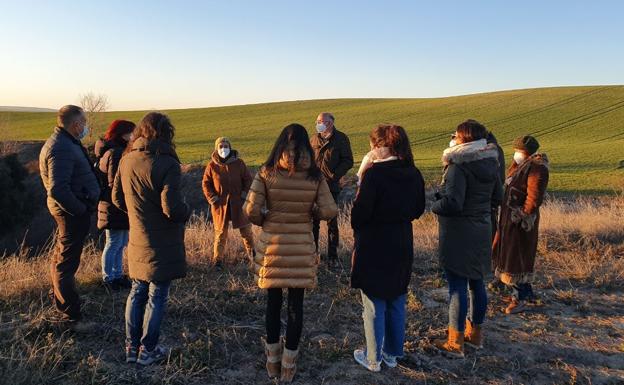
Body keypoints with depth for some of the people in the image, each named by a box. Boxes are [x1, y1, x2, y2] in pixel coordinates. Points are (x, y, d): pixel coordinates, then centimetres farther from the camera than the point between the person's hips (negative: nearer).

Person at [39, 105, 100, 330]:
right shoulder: (62, 149, -23)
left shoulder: (66, 143, 11)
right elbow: (58, 189, -31)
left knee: (63, 257, 25)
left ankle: (59, 298, 44)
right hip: (72, 212, -11)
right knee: (67, 262, -3)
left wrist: (82, 206, 13)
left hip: (70, 209, 11)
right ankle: (70, 316, 6)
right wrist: (81, 210, -21)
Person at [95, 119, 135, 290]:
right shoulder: (115, 154, -20)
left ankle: (117, 275, 31)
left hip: (118, 207, 10)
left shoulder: (116, 151, 12)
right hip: (115, 208, -10)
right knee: (114, 244, 3)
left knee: (120, 244, 18)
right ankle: (108, 279, 17)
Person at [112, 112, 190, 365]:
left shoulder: (126, 160, 1)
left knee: (137, 292, 19)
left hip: (137, 242, 6)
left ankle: (131, 347, 28)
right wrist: (186, 212, -4)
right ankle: (147, 350, 20)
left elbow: (117, 198, 10)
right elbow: (172, 208, -24)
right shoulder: (167, 164, -21)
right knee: (157, 297, 8)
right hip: (162, 245, -6)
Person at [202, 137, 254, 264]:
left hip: (238, 203, 1)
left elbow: (248, 180, 5)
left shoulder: (238, 163, -2)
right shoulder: (212, 165, -3)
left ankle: (252, 254, 30)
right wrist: (213, 199, -5)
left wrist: (244, 195, -5)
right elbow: (206, 184, 5)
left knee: (246, 230, 10)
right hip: (220, 205, -1)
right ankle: (217, 260, 15)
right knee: (220, 232, 6)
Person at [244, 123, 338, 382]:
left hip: (272, 246, 0)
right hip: (301, 248, 0)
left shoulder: (266, 174, -8)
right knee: (296, 304, 12)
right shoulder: (314, 176, -7)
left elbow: (251, 210, -13)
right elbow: (329, 211, -9)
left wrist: (266, 221, 8)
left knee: (273, 302, 15)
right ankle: (289, 364, 23)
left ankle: (272, 361, 30)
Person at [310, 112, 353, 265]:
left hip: (331, 186, -3)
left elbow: (348, 161, -5)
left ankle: (332, 255, 15)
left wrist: (334, 176, -14)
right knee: (313, 220, 8)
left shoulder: (341, 138, -3)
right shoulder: (314, 139, 10)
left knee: (332, 221, 6)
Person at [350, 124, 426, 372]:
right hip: (402, 245, 6)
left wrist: (358, 229, 0)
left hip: (374, 247, -6)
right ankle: (393, 354, 33)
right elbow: (418, 210, 8)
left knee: (374, 306, 8)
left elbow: (359, 212, -19)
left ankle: (373, 359, 22)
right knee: (396, 303, 19)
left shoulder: (374, 173, -21)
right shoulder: (414, 174, 0)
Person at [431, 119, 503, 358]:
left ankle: (455, 343, 9)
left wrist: (434, 205, -8)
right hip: (482, 229, 8)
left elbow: (452, 203, -26)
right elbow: (497, 197, 15)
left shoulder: (458, 166, -19)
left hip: (458, 233, -8)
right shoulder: (490, 163, 7)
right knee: (477, 282, 17)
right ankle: (475, 334, 32)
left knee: (457, 285, -1)